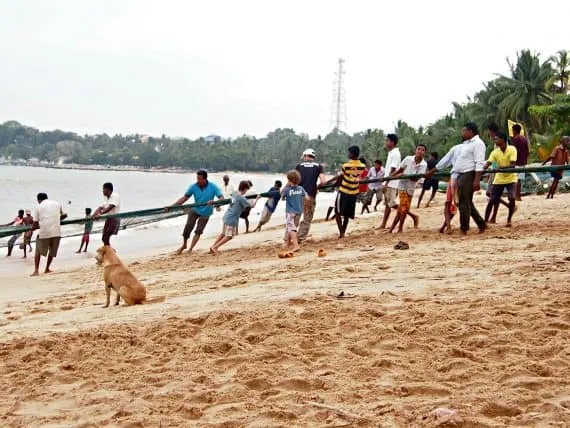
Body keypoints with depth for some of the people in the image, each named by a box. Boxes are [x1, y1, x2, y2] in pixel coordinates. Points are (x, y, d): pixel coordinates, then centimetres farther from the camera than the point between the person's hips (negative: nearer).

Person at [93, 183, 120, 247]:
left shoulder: (115, 196, -12)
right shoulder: (106, 198, 14)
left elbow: (110, 208, -26)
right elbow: (100, 208, 6)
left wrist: (100, 214, -36)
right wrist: (93, 216, -11)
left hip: (114, 218, -9)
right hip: (108, 218, 9)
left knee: (106, 237, -15)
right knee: (104, 238, 8)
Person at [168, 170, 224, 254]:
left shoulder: (213, 187, -20)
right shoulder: (193, 187, -16)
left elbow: (222, 198, -24)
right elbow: (184, 198, -13)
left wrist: (214, 202, -45)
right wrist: (172, 206, -22)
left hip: (205, 212, -1)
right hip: (195, 210, 1)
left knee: (198, 231, -2)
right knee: (188, 226, -9)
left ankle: (190, 249, 8)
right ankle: (184, 245, 15)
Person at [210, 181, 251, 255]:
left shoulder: (234, 193, 5)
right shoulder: (241, 198, -17)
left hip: (226, 216, 9)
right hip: (232, 219, -9)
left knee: (223, 233, 20)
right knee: (229, 236, -1)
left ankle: (213, 247, 20)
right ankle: (214, 247, -4)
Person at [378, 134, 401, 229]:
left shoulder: (395, 153, -15)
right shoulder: (391, 153, 14)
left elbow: (393, 170, -19)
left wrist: (386, 183, -21)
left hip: (391, 183, -10)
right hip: (388, 183, 10)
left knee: (392, 204, -9)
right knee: (387, 204, 10)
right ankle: (383, 224, 14)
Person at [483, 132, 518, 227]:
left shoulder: (512, 149, -15)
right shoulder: (495, 152, -6)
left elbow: (512, 165, -24)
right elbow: (487, 164, -17)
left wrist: (502, 167, -42)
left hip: (511, 178, -3)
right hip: (499, 179, 3)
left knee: (511, 198, -19)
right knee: (492, 200, -1)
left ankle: (509, 219, 0)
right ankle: (485, 221, 6)